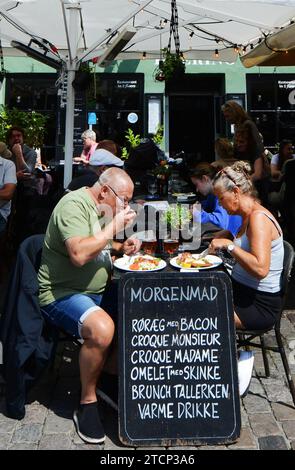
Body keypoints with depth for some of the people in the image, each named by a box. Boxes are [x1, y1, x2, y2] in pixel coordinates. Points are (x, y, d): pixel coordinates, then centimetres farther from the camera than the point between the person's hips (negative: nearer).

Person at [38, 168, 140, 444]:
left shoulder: (101, 208, 13)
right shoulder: (74, 204, -17)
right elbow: (79, 254, -30)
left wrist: (121, 247, 6)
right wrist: (114, 226, -21)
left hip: (96, 291, 10)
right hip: (62, 294, -9)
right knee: (101, 328, -34)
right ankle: (87, 403, -12)